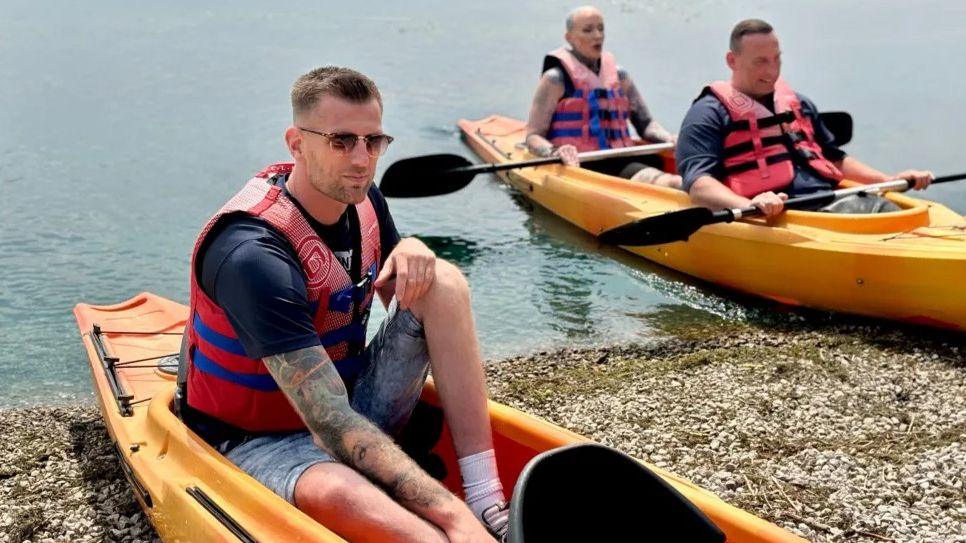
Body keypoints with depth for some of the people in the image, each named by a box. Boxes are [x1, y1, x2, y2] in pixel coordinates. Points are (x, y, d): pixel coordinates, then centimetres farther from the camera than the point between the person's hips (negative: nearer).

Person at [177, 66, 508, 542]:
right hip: (256, 440, -7)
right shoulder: (252, 253, -28)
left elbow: (399, 297, 14)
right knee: (337, 494, -44)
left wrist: (411, 251, -12)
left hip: (352, 403, 8)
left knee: (444, 281, -14)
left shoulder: (361, 198, -2)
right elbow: (330, 424, -34)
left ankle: (489, 504, -22)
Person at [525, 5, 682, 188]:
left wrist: (669, 138, 1)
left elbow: (645, 123, 23)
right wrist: (555, 152, -22)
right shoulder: (556, 79, 4)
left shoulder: (618, 75, 20)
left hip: (618, 164, 5)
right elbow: (533, 137, 0)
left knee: (672, 182, -25)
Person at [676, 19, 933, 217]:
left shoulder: (798, 103, 28)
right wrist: (748, 205, -30)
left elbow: (834, 158, 37)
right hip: (777, 216, -7)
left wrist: (889, 180, 23)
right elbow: (698, 183, -11)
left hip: (833, 201, 7)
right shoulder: (710, 114, 3)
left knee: (878, 206, -23)